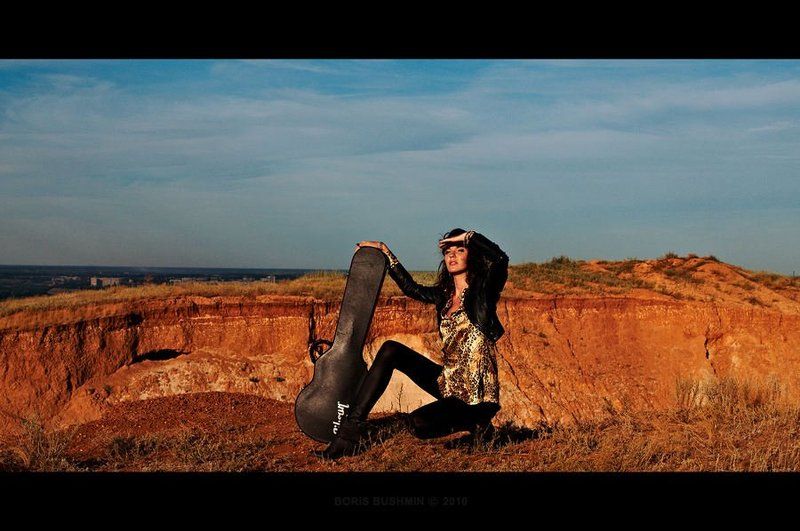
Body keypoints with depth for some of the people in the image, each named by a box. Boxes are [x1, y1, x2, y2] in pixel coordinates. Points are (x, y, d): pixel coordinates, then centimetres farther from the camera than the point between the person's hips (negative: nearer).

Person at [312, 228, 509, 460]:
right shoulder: (445, 295, 12)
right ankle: (351, 429, -10)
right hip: (449, 383, 7)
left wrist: (470, 236, -13)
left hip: (476, 392, -7)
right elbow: (411, 288, 22)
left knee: (419, 424, -30)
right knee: (390, 350, -6)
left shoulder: (481, 292, -7)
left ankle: (475, 423, 1)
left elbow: (500, 259, -25)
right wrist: (384, 250, 25)